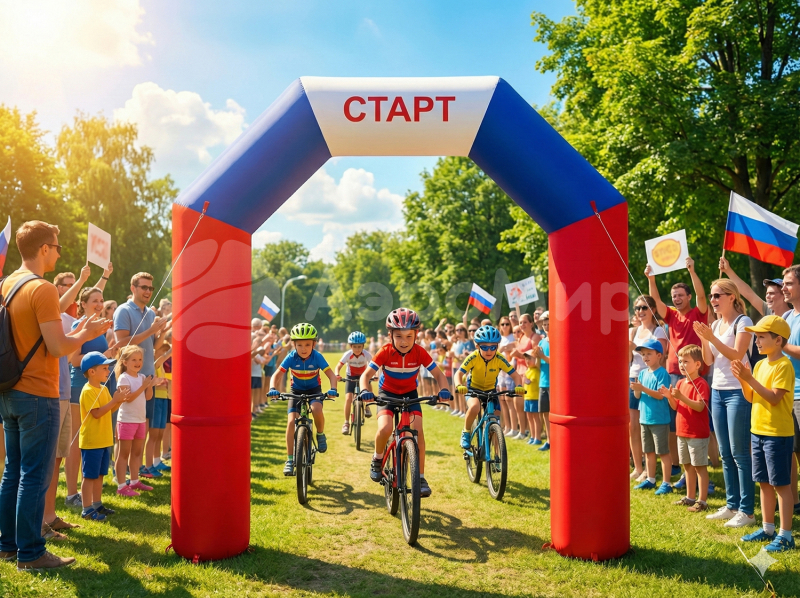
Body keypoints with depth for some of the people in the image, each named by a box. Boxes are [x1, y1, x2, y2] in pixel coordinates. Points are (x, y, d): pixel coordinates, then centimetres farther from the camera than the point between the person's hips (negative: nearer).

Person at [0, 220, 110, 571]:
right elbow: (58, 347, -19)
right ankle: (30, 553, 6)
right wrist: (88, 333, -3)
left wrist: (80, 330, 19)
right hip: (37, 397, -9)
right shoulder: (42, 289, -16)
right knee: (35, 476, -1)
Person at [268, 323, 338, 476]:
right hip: (296, 390, 1)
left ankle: (320, 435, -3)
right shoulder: (291, 357, -21)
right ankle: (290, 460, -7)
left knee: (316, 409, -34)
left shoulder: (317, 357, -23)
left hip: (314, 390, -1)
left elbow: (331, 375, -23)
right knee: (291, 421, -16)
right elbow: (277, 375, -21)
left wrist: (333, 389, -42)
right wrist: (273, 388, -40)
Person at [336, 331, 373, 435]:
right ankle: (346, 423, -5)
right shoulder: (348, 355, -24)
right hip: (350, 378, -2)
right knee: (348, 398, -17)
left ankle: (366, 406, 5)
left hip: (363, 376, 2)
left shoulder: (366, 354, -24)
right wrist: (337, 375, -37)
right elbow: (338, 366, -18)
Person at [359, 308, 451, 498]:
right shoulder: (385, 352, -23)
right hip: (387, 393, -1)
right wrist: (365, 391, -43)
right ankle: (377, 459, 6)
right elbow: (366, 375, -22)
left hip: (410, 394, 1)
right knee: (385, 428, -26)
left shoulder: (420, 353, -19)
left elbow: (439, 374, -15)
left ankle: (420, 478, -6)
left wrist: (444, 390, -36)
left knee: (417, 431, -18)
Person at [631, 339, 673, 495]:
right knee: (648, 451, 15)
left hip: (660, 419, -7)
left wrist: (643, 388, -27)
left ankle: (666, 483, 8)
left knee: (663, 451, 0)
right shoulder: (643, 373, 10)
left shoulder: (662, 373, -11)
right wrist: (636, 389, -13)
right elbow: (638, 396, 9)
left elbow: (660, 394, -19)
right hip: (645, 418, 7)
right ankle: (650, 480, 27)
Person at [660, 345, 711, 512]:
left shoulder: (701, 384, -14)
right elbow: (675, 406, 14)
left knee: (700, 466, -1)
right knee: (688, 465, 16)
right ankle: (690, 497, 26)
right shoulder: (680, 383, 10)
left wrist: (681, 396, -31)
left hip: (698, 433, -8)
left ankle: (702, 501, 5)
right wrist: (670, 397, -5)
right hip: (682, 432, 8)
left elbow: (700, 406, -24)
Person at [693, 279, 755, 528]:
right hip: (717, 391, 7)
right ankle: (732, 505, 19)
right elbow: (709, 360, 10)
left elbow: (737, 355, -18)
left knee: (739, 453, -5)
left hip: (737, 392, -7)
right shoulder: (715, 324, 13)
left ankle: (746, 511, 1)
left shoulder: (742, 322, -7)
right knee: (725, 454, 10)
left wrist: (712, 337, -23)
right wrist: (703, 338, -4)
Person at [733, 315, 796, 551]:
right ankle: (768, 529, 24)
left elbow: (774, 398, -22)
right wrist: (742, 379, -5)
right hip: (757, 431, 8)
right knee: (764, 482, 14)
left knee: (781, 484, -1)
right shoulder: (760, 364, 10)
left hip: (778, 434, -8)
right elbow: (751, 397, 10)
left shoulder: (784, 365, -14)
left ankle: (785, 535, 6)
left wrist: (750, 379, -26)